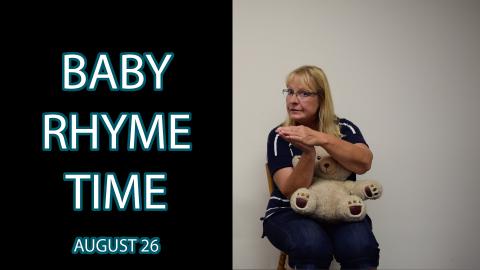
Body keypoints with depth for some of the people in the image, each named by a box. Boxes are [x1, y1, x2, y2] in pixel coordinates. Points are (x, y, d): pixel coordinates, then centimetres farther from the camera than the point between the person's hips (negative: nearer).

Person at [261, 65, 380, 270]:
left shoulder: (344, 128, 2)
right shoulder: (280, 136, -3)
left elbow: (364, 163, -20)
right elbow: (292, 191, -15)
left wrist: (321, 139, -33)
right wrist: (308, 153, -32)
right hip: (289, 213, -1)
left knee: (361, 246, -30)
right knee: (313, 245, -35)